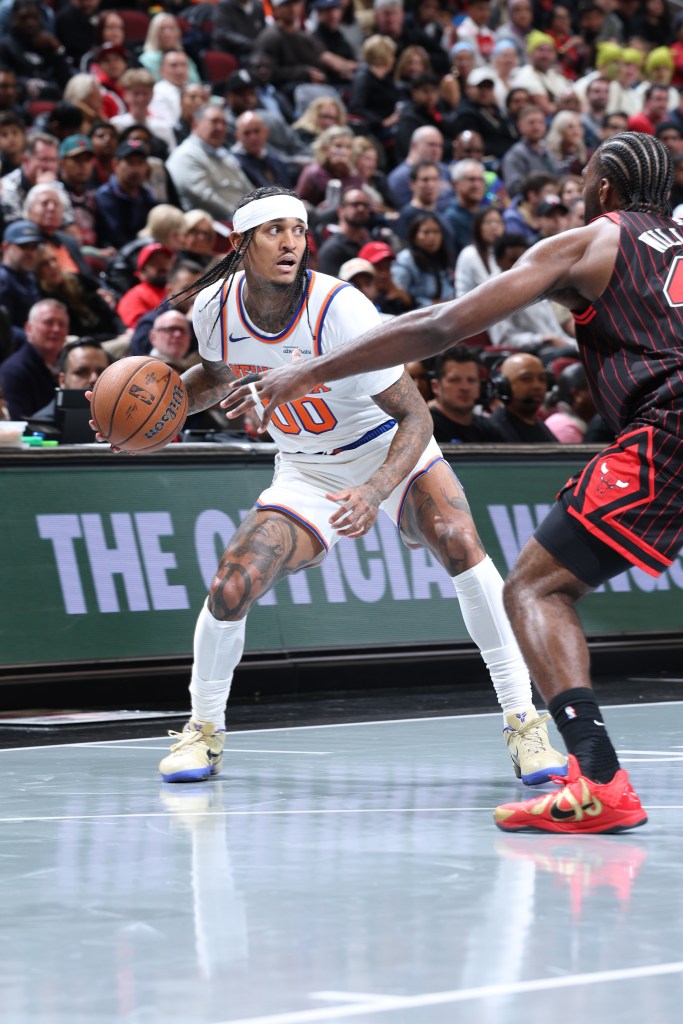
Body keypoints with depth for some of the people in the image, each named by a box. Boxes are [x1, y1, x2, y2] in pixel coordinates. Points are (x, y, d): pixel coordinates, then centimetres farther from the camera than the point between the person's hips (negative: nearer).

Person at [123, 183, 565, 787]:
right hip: (306, 474, 3)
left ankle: (523, 722, -23)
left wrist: (374, 492, -44)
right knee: (229, 592, -16)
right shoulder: (215, 307, -13)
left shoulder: (340, 308, -28)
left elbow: (415, 417, -27)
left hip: (391, 452, -3)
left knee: (459, 545, -31)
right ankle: (204, 729, 11)